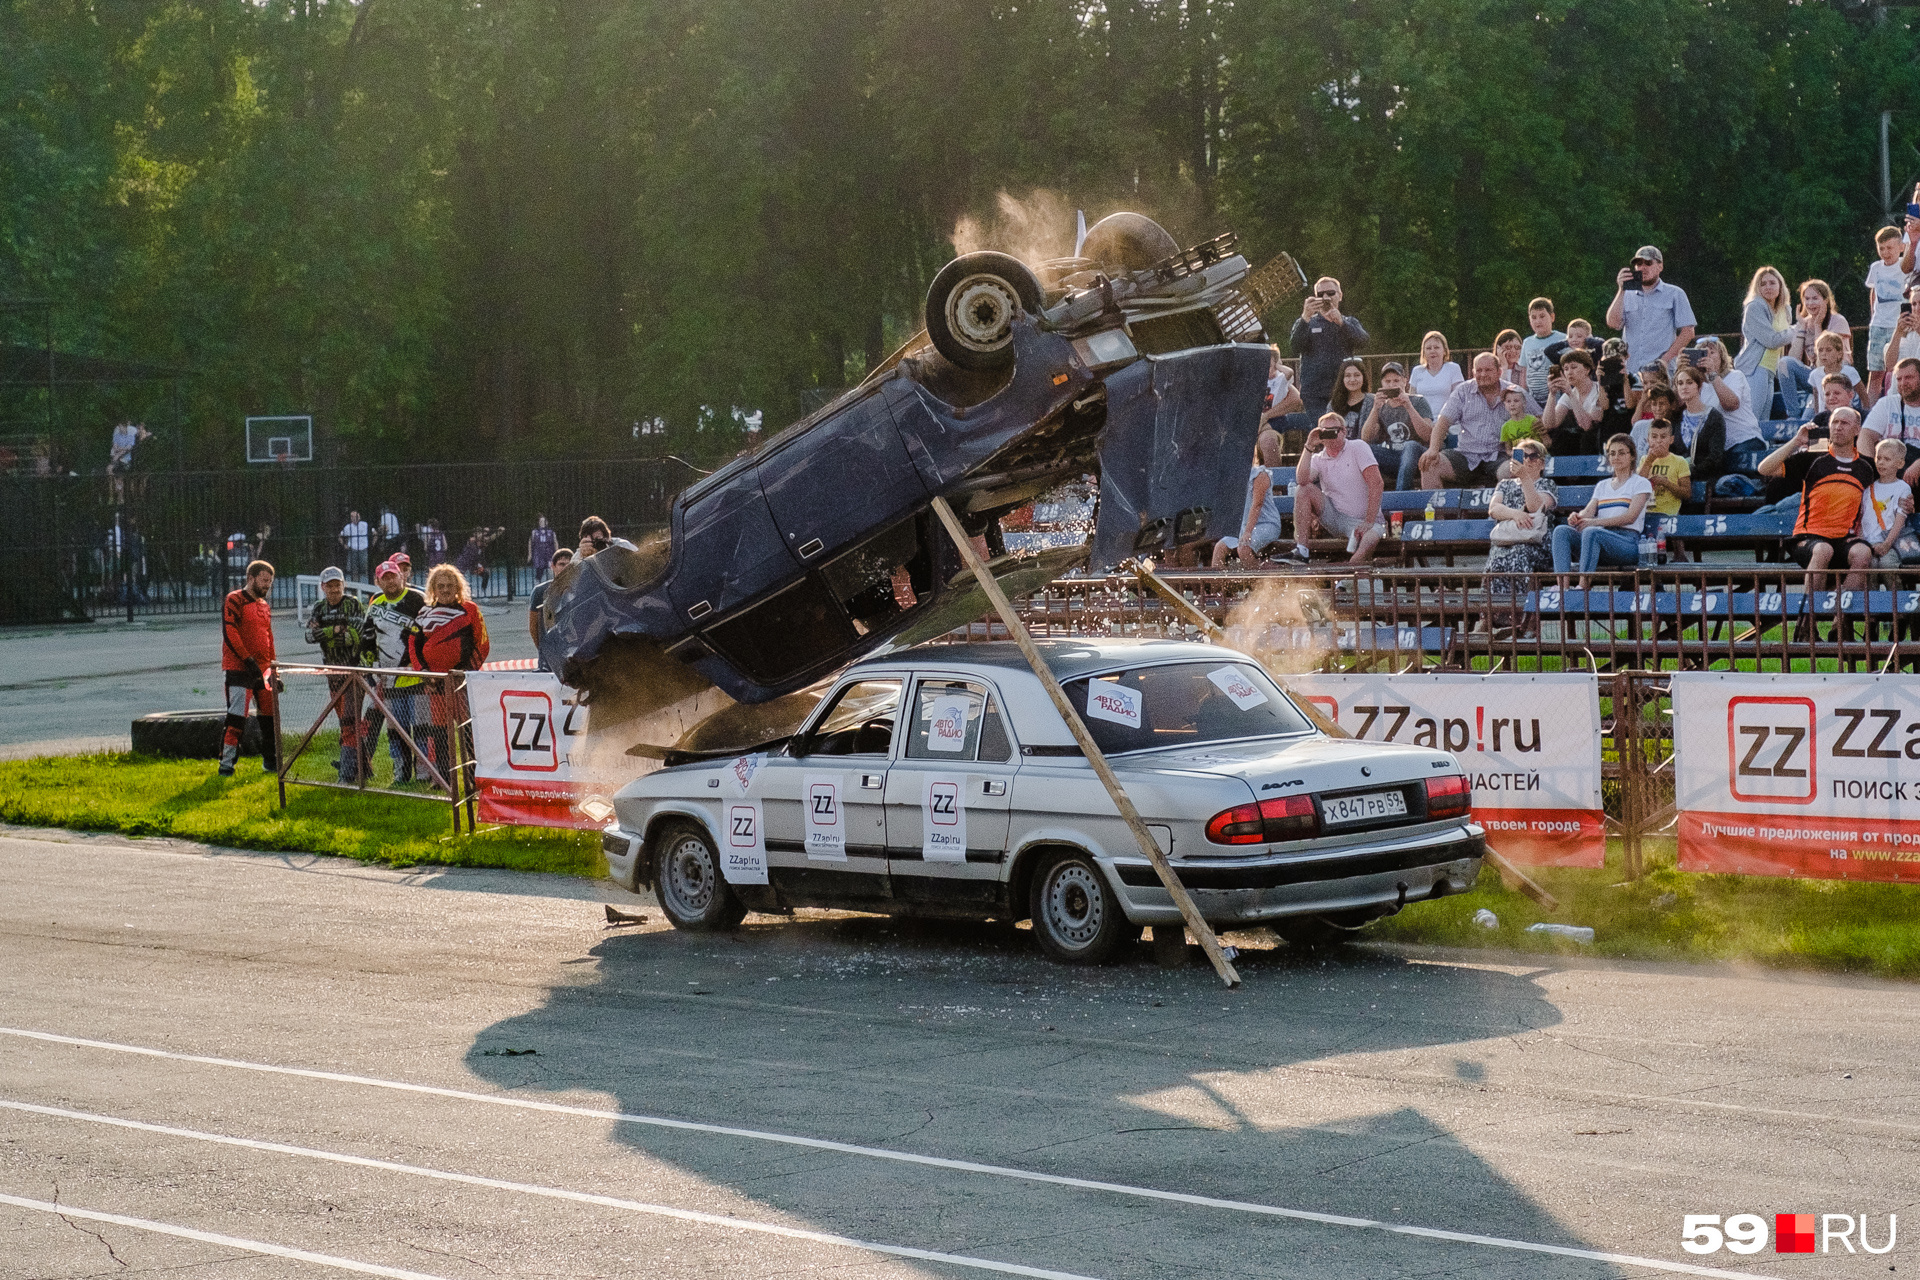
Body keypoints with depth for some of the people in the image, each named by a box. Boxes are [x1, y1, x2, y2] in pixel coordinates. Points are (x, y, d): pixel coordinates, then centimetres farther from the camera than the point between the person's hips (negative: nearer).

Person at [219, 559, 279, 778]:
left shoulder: (264, 606, 19)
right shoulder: (234, 600, -6)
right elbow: (229, 633, -16)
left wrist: (273, 670, 20)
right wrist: (248, 660, -21)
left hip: (262, 670, 8)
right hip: (239, 669, -8)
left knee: (270, 715, 8)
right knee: (237, 717, -12)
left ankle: (271, 761, 20)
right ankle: (226, 764, -10)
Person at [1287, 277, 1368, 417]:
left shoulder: (1350, 323, 17)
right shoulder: (1306, 323, 14)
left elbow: (1363, 343, -4)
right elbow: (1295, 347, -6)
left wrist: (1341, 322, -21)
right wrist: (1305, 318, -22)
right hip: (1313, 394, -1)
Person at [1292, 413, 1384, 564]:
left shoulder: (1358, 448, -2)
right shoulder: (1318, 459, 8)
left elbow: (1375, 483, -13)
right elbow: (1302, 480, -13)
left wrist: (1369, 522, -21)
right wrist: (1309, 447, -16)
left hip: (1361, 520, -4)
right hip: (1333, 516, 4)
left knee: (1370, 538, -39)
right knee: (1303, 489, -16)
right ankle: (1300, 550, -20)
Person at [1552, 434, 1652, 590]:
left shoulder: (1640, 483, 9)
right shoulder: (1602, 485, 27)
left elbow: (1631, 517, -7)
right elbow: (1589, 511, 12)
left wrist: (1595, 522, -19)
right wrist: (1577, 517, -15)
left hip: (1628, 542, -6)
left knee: (1591, 532, -36)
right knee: (1562, 531, -21)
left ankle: (1583, 585, -45)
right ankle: (1562, 585, -40)